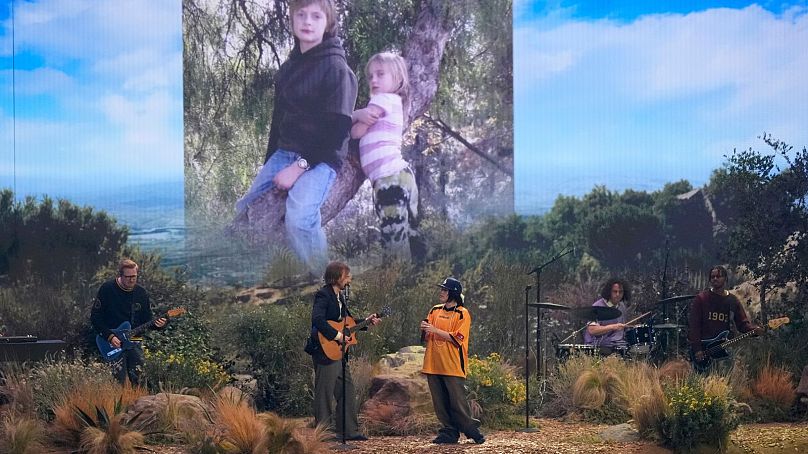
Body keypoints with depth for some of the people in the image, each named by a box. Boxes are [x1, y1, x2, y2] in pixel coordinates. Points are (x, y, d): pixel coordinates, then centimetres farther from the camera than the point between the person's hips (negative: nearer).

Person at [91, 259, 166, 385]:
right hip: (114, 342, -4)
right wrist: (109, 336, -15)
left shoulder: (142, 293, 5)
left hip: (134, 340, 4)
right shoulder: (107, 289, -6)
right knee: (119, 379, -10)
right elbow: (95, 317, -6)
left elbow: (147, 320, 11)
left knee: (136, 381, 1)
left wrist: (156, 324, -12)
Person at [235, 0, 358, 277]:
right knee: (245, 210, 8)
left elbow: (337, 129, -16)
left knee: (299, 218, -32)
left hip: (320, 159, -8)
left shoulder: (337, 69, -10)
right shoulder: (288, 68, 13)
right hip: (285, 153, 8)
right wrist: (268, 165, 16)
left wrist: (300, 166, -21)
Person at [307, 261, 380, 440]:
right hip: (325, 351, -10)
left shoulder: (340, 297, 16)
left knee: (347, 391, 12)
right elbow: (317, 320, -28)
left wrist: (366, 322, 12)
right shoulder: (323, 295, -14)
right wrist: (336, 335, -28)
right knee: (325, 392, -2)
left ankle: (348, 431, 18)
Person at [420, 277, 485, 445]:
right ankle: (449, 432, 13)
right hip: (434, 365, 6)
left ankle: (472, 431, 5)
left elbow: (457, 338, -14)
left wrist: (435, 330, -18)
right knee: (440, 404, 6)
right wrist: (425, 330, -7)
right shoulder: (435, 311, 14)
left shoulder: (462, 313, -4)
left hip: (453, 366, -6)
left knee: (458, 402, -6)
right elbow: (427, 337, 16)